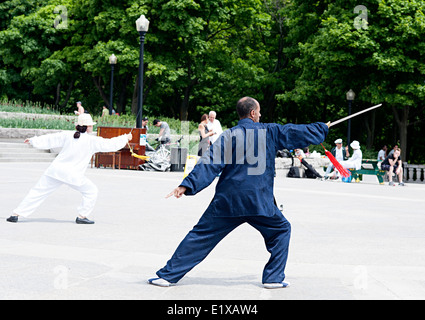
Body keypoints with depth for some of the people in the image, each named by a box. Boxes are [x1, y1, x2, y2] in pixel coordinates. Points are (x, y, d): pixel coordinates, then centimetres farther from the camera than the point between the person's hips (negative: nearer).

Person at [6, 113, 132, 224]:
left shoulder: (67, 135, 4)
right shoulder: (92, 141, -5)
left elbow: (50, 140, 10)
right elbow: (110, 144, 2)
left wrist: (33, 141, 22)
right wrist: (125, 137, 16)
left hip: (56, 170, 4)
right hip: (72, 175, -4)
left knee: (37, 192, 9)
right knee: (91, 191, 16)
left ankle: (16, 214, 9)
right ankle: (82, 216, 15)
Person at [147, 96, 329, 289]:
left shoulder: (228, 136, 5)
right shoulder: (270, 132, 5)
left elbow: (210, 164, -4)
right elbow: (301, 133, 17)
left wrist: (187, 185, -6)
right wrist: (323, 128, 35)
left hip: (226, 201, 1)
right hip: (259, 203, -1)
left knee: (200, 237, 7)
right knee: (281, 230, 22)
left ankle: (168, 275, 8)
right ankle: (274, 278, 18)